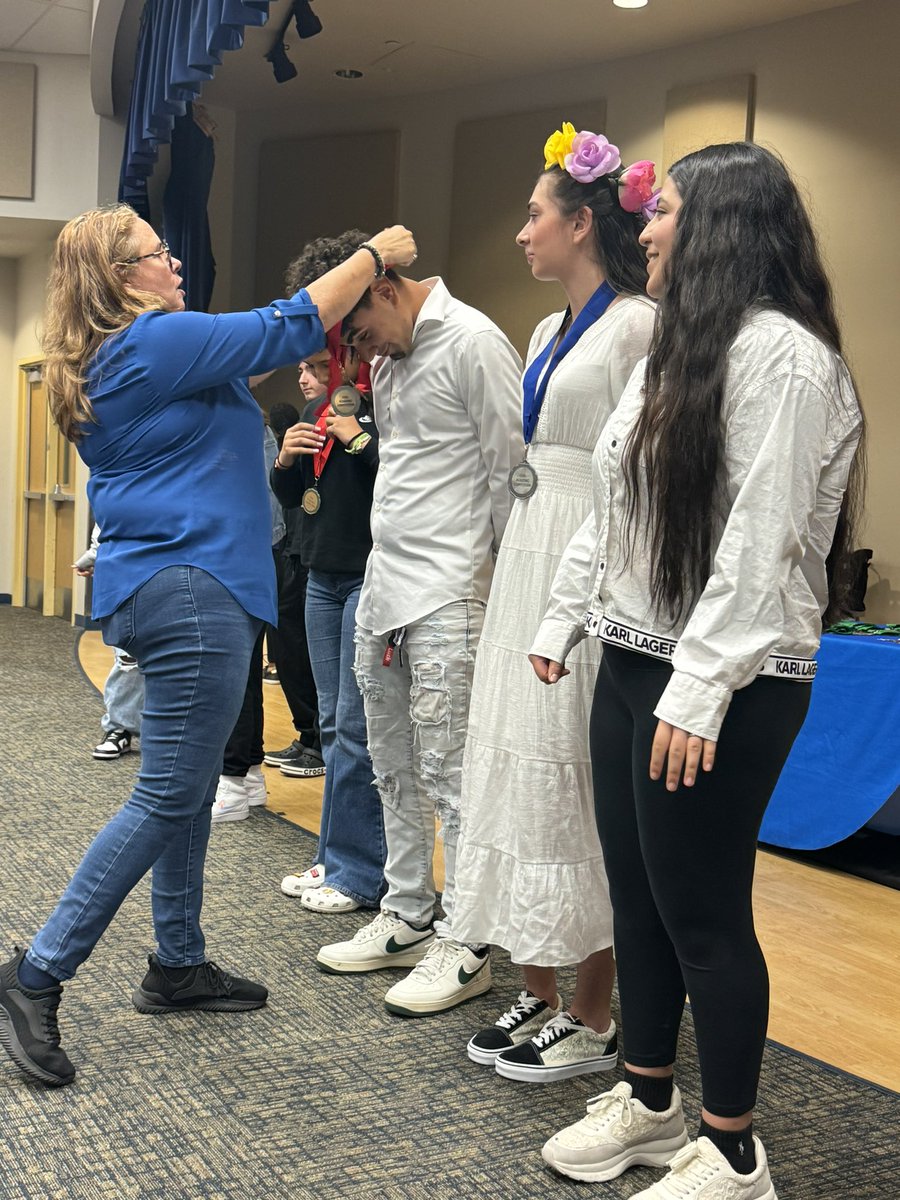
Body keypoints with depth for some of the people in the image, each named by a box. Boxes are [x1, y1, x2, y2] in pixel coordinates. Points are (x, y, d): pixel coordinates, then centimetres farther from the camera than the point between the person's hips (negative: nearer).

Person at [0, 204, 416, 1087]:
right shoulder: (156, 343, -13)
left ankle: (178, 964, 26)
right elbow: (288, 329, -10)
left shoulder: (113, 362, 17)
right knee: (168, 797, -6)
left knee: (189, 785, 16)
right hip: (190, 588, -10)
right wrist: (374, 254, 2)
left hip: (159, 586, 10)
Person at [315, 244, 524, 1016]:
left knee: (447, 773, -5)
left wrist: (493, 582, -8)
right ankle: (407, 920, 28)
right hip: (385, 589, 9)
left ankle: (465, 949, 5)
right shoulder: (389, 362, 16)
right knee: (394, 770, 15)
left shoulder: (472, 344, -11)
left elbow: (513, 469, -13)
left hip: (447, 597, -9)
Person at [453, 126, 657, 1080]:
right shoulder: (549, 331, 16)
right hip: (528, 558, 9)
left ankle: (594, 1019, 10)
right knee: (520, 766, 10)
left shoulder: (637, 326, -11)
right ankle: (539, 994, 22)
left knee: (578, 780, -3)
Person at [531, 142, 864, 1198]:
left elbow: (761, 540, -20)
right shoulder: (675, 348, 17)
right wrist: (563, 619, 18)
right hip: (631, 663, 9)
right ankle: (646, 1104, 30)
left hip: (723, 687, -9)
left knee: (702, 912, -1)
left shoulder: (780, 354, -14)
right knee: (637, 896, 15)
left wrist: (701, 687, -23)